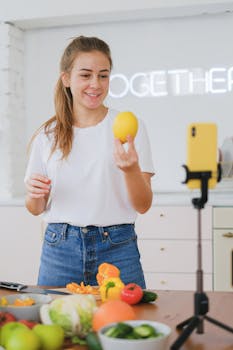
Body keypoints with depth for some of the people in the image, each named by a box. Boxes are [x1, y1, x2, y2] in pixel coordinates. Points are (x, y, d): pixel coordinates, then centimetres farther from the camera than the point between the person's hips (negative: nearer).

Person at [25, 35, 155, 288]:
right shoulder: (47, 135, 6)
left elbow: (143, 206, -5)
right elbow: (37, 209, 13)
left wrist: (131, 170, -24)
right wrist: (33, 194, -9)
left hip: (116, 250, -2)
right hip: (59, 250, 2)